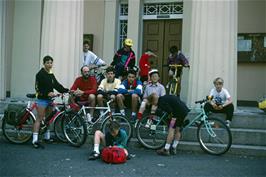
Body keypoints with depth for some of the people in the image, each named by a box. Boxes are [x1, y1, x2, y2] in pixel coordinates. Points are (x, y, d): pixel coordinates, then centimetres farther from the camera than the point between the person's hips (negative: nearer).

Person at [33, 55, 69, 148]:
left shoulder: (51, 75, 15)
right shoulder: (40, 74, -9)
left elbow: (57, 85, 10)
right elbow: (38, 87, -18)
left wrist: (67, 90, -1)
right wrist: (47, 93, -33)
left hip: (50, 99, 8)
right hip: (42, 99, -8)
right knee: (39, 118, -9)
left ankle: (47, 137, 26)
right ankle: (35, 139, -10)